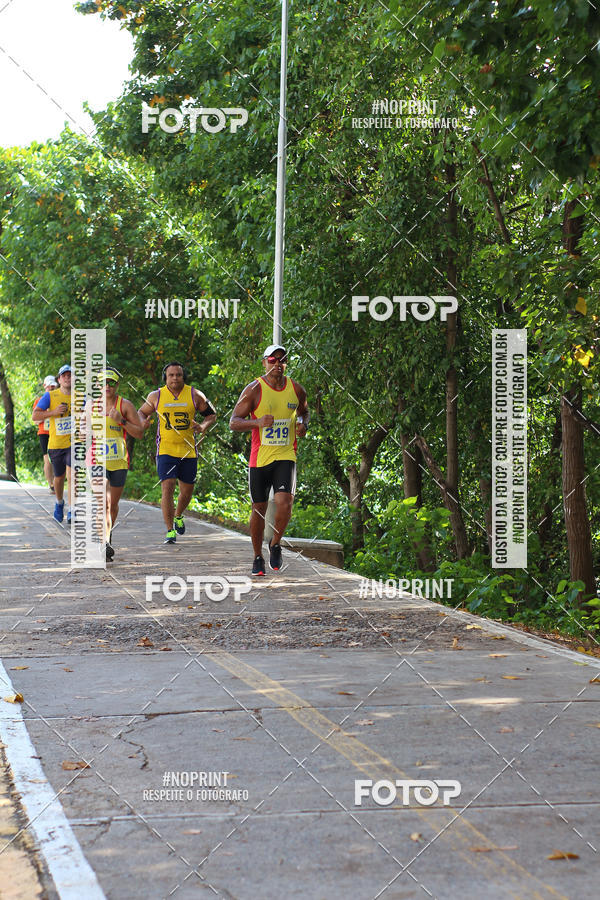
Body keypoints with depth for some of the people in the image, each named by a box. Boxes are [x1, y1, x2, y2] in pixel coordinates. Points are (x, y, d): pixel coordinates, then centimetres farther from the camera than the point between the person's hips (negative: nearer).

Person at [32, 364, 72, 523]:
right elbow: (35, 416, -6)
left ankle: (71, 513, -16)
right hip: (56, 444, 1)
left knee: (71, 476, -16)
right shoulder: (50, 396, -2)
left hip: (74, 443, -1)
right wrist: (53, 412, -19)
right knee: (59, 477, 13)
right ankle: (59, 503, 42)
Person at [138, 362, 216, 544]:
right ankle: (170, 530, -9)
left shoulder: (194, 395, 0)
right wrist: (144, 422, -7)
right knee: (167, 488, -14)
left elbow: (211, 414, 10)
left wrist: (203, 426, -10)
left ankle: (178, 516, 42)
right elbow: (142, 412, 16)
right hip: (166, 450, -2)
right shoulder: (156, 396, 1)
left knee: (187, 491, 11)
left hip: (188, 451, 2)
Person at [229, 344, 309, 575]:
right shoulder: (254, 390, -6)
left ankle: (275, 544, 7)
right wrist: (258, 422, -25)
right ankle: (258, 558, 22)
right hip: (259, 458, -1)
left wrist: (302, 424, 2)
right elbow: (234, 422, -7)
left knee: (284, 502, -18)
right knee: (259, 509, 5)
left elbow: (304, 411, 25)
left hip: (285, 456, 1)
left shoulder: (296, 390, 5)